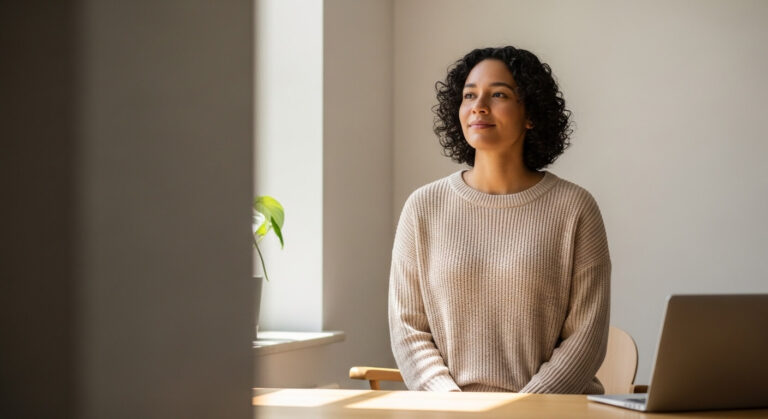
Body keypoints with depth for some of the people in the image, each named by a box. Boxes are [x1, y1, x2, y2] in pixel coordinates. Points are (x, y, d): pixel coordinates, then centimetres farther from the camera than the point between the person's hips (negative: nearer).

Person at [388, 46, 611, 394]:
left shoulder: (574, 208, 1)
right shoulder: (424, 206, 7)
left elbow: (586, 335, -1)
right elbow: (407, 327, 6)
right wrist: (452, 404, -8)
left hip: (553, 408, -1)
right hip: (449, 408, 2)